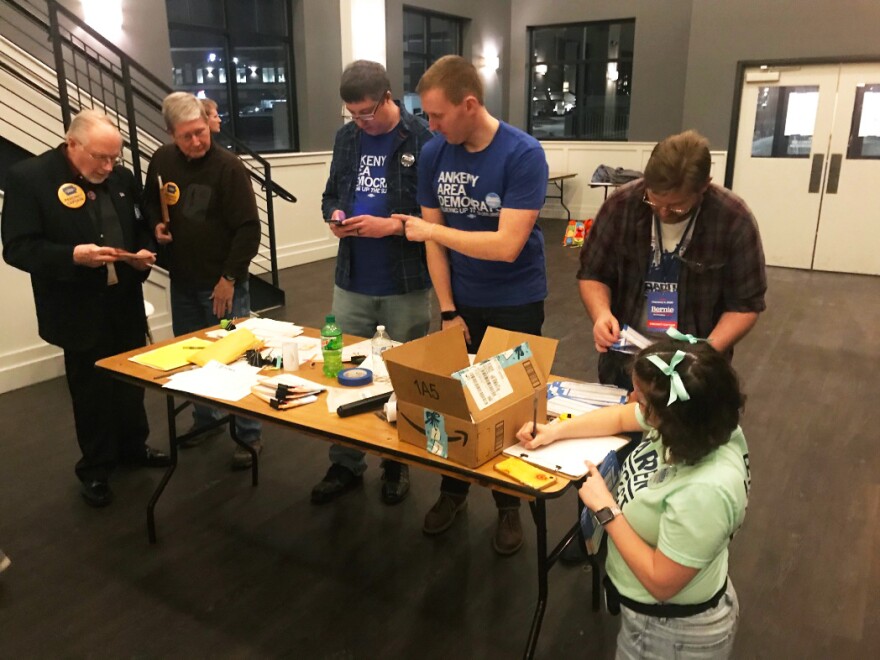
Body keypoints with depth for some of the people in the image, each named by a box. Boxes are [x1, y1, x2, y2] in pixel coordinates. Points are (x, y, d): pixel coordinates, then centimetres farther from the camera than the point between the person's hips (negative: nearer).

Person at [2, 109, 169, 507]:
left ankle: (133, 447, 39)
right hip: (78, 311, -5)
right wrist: (72, 255, -30)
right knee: (91, 390, 8)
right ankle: (95, 469, 26)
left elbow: (141, 228, 15)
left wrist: (145, 253, -7)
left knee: (132, 380, 17)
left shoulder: (121, 178, 4)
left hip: (125, 303, 5)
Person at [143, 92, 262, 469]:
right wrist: (156, 223, -2)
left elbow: (249, 229, -16)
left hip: (221, 282, -6)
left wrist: (229, 277, -16)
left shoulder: (228, 167, -15)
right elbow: (150, 202, 20)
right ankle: (205, 419, 37)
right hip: (182, 281, 6)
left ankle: (249, 435, 14)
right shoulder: (162, 160, 2)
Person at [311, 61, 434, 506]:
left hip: (406, 286, -5)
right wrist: (335, 215, -6)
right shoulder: (346, 138, 7)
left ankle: (397, 465, 31)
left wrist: (392, 225, -22)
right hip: (351, 282, 5)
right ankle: (345, 464, 29)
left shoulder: (422, 140, -12)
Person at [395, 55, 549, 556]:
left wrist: (430, 230, -19)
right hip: (461, 303, 4)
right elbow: (434, 238, -2)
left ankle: (509, 504, 29)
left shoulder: (523, 154, -20)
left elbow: (506, 246, -27)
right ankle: (453, 490, 34)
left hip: (517, 305, -3)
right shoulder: (434, 153, -6)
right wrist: (448, 311, -5)